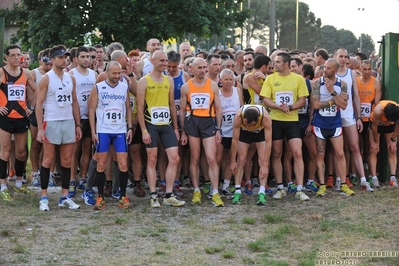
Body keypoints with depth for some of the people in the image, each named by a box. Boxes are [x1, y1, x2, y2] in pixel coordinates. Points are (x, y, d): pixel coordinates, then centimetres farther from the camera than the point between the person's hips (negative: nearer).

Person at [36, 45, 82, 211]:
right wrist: (40, 128, -14)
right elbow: (39, 103, -8)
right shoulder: (46, 79, -6)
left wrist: (78, 124, 8)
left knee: (67, 161, 6)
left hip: (69, 122, 5)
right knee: (48, 160, -1)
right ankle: (44, 197, 5)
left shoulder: (71, 78, 10)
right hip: (51, 122, -5)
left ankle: (65, 197, 11)